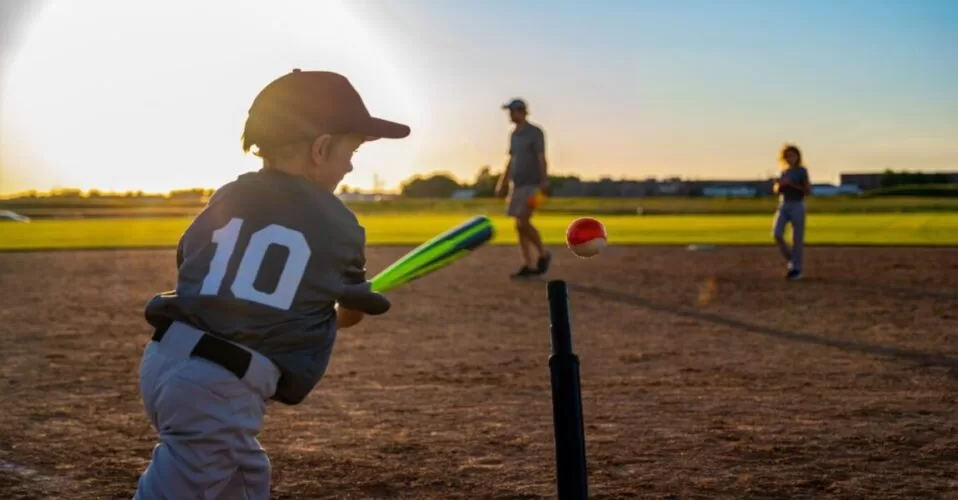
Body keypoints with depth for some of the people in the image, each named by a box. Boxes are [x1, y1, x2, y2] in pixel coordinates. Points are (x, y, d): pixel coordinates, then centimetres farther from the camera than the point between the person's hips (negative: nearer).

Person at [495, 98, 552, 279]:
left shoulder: (535, 132, -8)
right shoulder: (514, 135, 14)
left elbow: (541, 159, -15)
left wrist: (544, 182, -24)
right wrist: (503, 183, 19)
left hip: (532, 185, -8)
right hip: (517, 186, 8)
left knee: (523, 222, -18)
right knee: (520, 226, 4)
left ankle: (543, 254, 2)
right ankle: (529, 266, 8)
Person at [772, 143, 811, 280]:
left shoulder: (802, 171, -2)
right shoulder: (783, 172, 13)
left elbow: (808, 191, -8)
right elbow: (777, 191, 19)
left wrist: (791, 184, -16)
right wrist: (779, 184, -4)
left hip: (797, 206, -5)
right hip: (783, 206, 5)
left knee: (797, 238, -3)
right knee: (777, 234, -11)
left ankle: (797, 269, 6)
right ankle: (791, 261, 7)